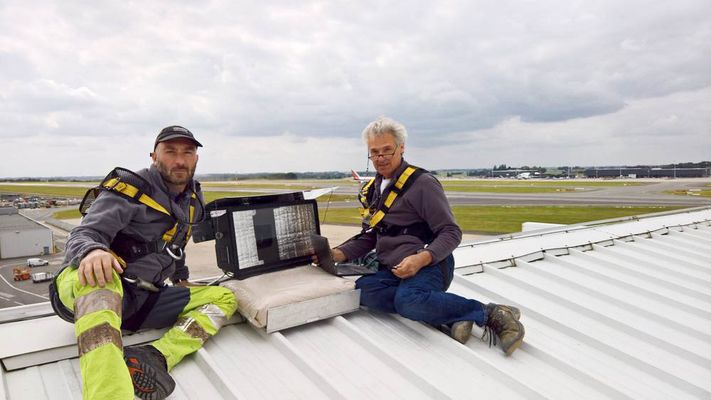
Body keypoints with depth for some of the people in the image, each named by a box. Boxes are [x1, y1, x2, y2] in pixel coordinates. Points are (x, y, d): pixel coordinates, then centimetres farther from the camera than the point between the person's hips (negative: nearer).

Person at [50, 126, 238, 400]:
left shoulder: (193, 199, 12)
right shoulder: (130, 188, -8)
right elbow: (82, 236, -17)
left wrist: (181, 278, 28)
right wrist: (91, 252, -39)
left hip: (145, 300, 7)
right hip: (84, 291, -6)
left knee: (225, 298, -3)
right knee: (99, 275, -40)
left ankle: (156, 357, -27)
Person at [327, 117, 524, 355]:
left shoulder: (421, 183, -4)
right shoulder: (373, 189, 18)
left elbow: (451, 233, -7)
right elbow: (369, 237, 22)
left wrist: (420, 259, -25)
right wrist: (337, 254, 4)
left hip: (428, 266, -6)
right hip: (392, 271, 6)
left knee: (409, 299, -39)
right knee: (362, 289, -27)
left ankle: (491, 314, -17)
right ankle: (448, 315, -20)